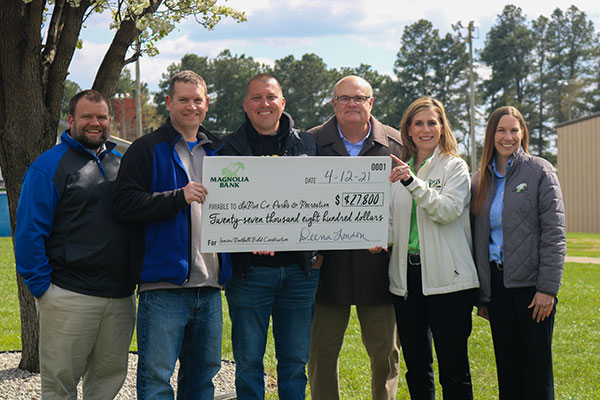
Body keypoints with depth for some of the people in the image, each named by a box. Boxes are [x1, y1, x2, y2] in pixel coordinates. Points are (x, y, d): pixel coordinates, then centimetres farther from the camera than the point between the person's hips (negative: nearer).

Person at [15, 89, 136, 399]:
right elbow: (29, 231, -7)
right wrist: (40, 286, -11)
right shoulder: (50, 165, -4)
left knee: (110, 375, 12)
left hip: (121, 297, 6)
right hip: (69, 297, -5)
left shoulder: (122, 164, 15)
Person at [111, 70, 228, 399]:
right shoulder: (147, 149, -1)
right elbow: (123, 202, -12)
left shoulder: (216, 151, 17)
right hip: (164, 286, -6)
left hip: (209, 286, 6)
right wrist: (179, 197, -21)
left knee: (204, 372, 14)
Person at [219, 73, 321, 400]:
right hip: (249, 270, -2)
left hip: (299, 268, 2)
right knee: (248, 361, 4)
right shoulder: (229, 148, 4)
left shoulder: (308, 144, 11)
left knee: (295, 360, 9)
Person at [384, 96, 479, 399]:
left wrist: (413, 182, -23)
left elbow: (447, 210, -14)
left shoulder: (455, 167, 1)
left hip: (446, 278, -5)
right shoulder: (399, 169, 15)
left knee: (453, 366, -3)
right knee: (416, 365, 11)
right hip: (407, 275, 5)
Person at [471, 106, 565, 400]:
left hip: (531, 282, -4)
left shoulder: (539, 171, -2)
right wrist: (480, 294, 11)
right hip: (496, 282, 4)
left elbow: (554, 233, -7)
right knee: (507, 365, 8)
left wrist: (548, 287, -14)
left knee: (536, 365, 0)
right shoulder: (481, 180, 12)